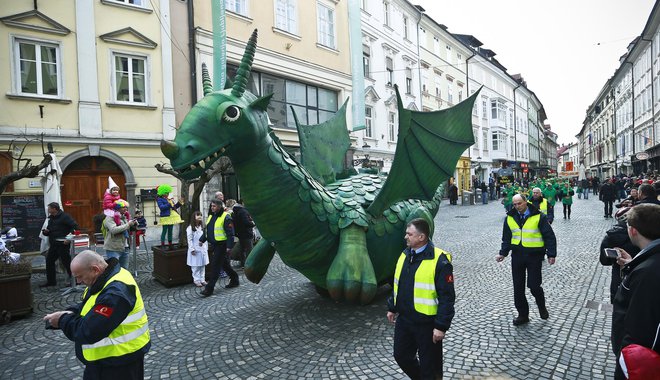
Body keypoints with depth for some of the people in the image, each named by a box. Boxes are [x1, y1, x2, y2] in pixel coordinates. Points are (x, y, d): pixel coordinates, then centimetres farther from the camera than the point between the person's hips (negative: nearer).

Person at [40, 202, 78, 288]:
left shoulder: (64, 216, -10)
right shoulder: (51, 218, 16)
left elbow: (75, 226, -19)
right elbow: (49, 231, 24)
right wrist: (45, 231, 0)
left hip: (62, 244, -9)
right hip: (54, 245, 9)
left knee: (66, 262, -5)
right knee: (49, 261, 11)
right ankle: (51, 281, 23)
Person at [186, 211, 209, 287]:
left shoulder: (202, 227, 11)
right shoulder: (190, 228, -8)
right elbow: (190, 240, -10)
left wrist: (206, 248, 12)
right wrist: (192, 249, -14)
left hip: (203, 249, 6)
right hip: (195, 250, -6)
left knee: (202, 265, 10)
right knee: (195, 266, -1)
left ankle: (202, 279, 18)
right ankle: (197, 280, 8)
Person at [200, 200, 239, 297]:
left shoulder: (225, 217, -15)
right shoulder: (211, 216, 12)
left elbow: (230, 233, -18)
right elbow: (207, 230, 23)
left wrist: (229, 246, -21)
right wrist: (202, 240, 14)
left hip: (221, 246, -9)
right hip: (214, 245, 9)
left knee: (215, 266, -7)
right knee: (224, 264, 18)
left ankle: (209, 288, -1)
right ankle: (234, 280, 34)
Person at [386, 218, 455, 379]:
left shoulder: (439, 261, -19)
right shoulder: (405, 254, 4)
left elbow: (447, 297, -18)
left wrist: (441, 326, -18)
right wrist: (392, 308, 18)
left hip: (427, 323, -7)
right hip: (403, 320, 7)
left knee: (429, 364, 9)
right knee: (401, 356, 20)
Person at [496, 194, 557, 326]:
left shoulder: (538, 216, -7)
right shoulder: (510, 218, 5)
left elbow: (549, 236, -4)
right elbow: (506, 237, 13)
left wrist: (551, 254, -7)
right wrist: (503, 253, 4)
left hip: (534, 255, -4)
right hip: (517, 255, 4)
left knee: (534, 285, -3)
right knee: (518, 287, 6)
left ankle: (542, 307, 29)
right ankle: (523, 315, 21)